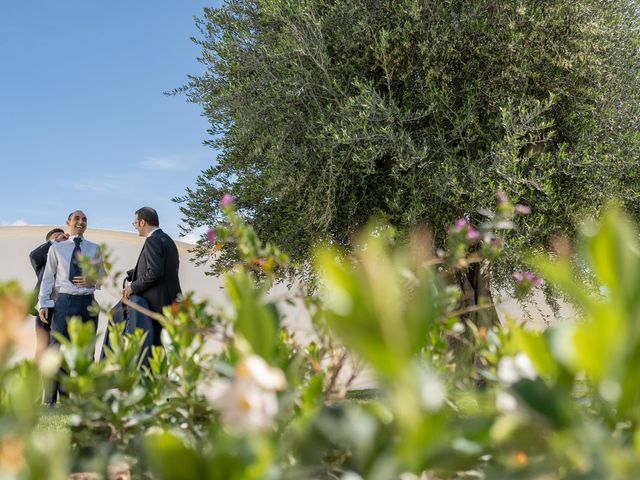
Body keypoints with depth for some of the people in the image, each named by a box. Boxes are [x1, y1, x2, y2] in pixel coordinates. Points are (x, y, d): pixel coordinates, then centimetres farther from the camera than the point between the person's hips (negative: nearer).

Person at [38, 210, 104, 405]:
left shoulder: (94, 248, 12)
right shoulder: (56, 248, 9)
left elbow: (102, 276, 16)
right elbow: (48, 277, 7)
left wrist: (93, 281, -7)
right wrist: (43, 304, -2)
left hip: (88, 301, 2)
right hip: (65, 301, -2)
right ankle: (51, 399, -1)